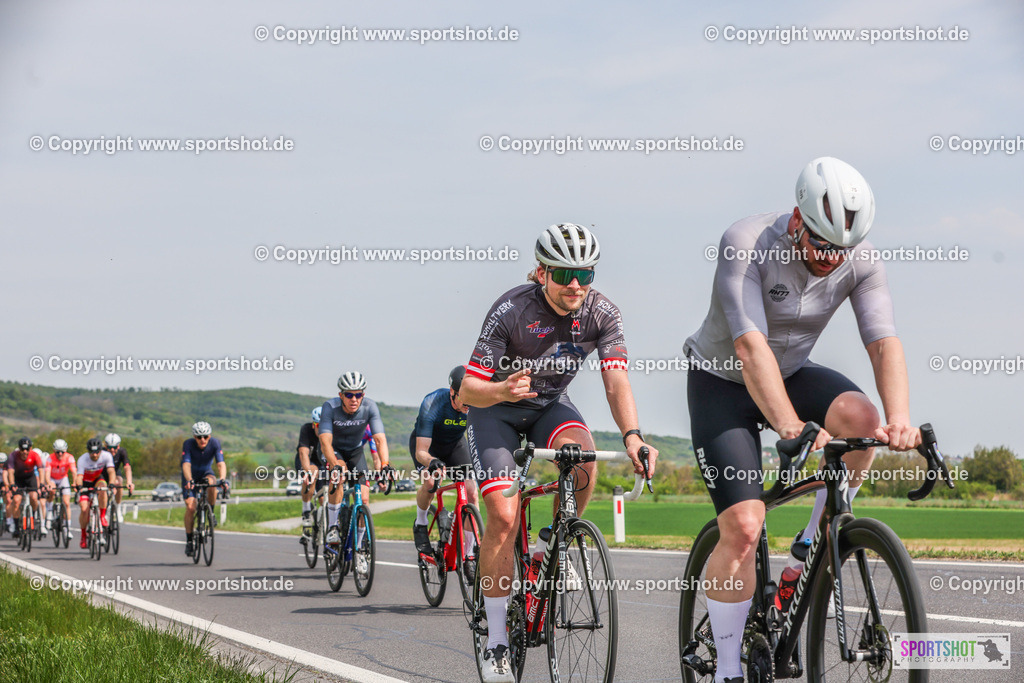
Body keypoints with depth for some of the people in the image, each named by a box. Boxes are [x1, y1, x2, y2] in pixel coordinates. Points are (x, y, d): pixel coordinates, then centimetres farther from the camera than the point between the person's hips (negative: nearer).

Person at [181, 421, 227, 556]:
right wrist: (189, 480, -55)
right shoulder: (188, 444, -27)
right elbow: (186, 464, -37)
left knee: (211, 482, -36)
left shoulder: (215, 443, -24)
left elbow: (221, 464, -33)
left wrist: (222, 479, -51)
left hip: (206, 473, 1)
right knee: (190, 507, -17)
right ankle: (189, 540, -3)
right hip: (191, 476, -1)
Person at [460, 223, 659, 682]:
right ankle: (495, 641, -5)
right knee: (504, 516, -16)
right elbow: (468, 391, -28)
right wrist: (502, 390, -50)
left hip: (550, 404, 3)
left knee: (583, 458, -31)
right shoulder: (511, 311, -28)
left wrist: (632, 435, -44)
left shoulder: (601, 313, -18)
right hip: (495, 408, -3)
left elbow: (616, 382, -26)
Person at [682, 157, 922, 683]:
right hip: (723, 381, -4)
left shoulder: (860, 260, -16)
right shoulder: (745, 244, -30)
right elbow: (751, 347, -39)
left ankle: (808, 552, -9)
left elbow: (884, 343, -25)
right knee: (743, 528, -16)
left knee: (860, 416, -29)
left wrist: (899, 419, -45)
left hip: (792, 372, 4)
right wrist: (792, 429, -52)